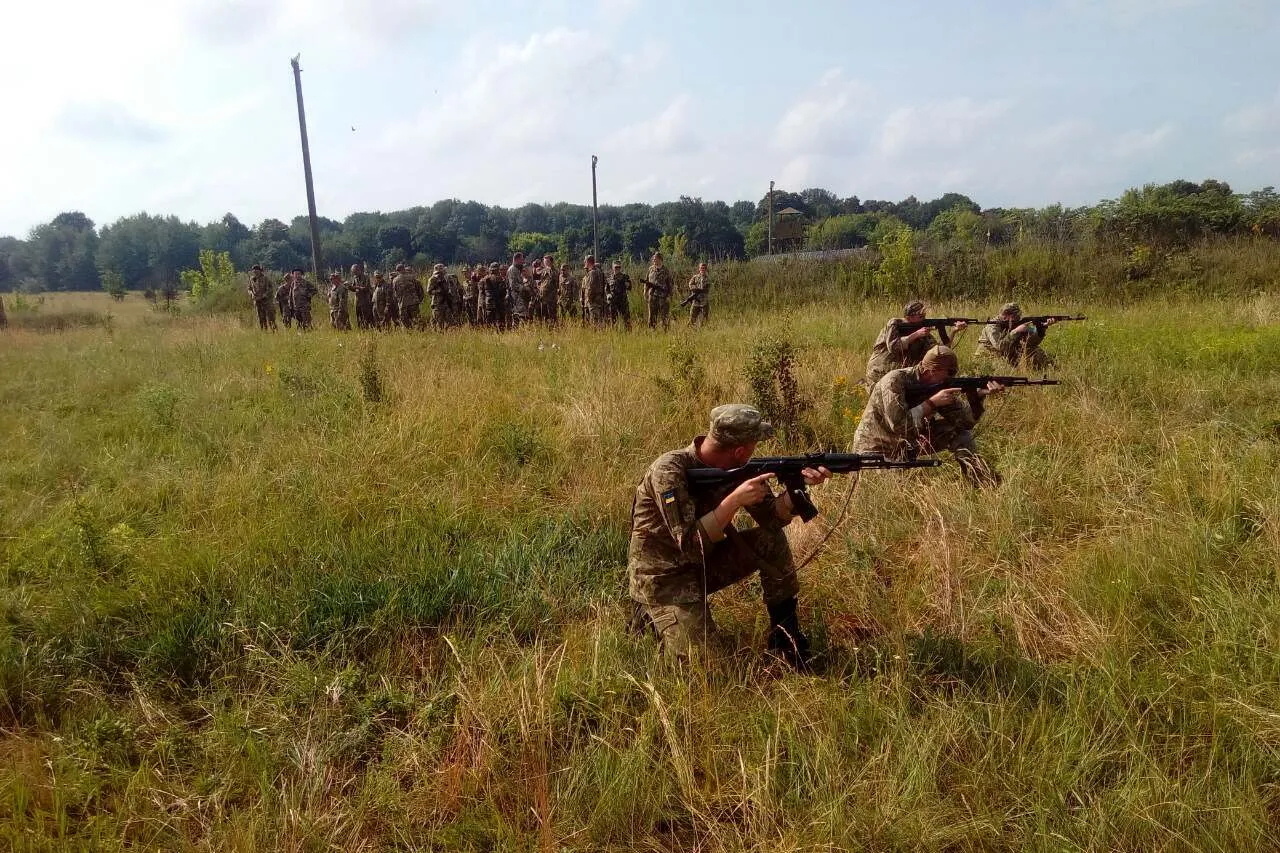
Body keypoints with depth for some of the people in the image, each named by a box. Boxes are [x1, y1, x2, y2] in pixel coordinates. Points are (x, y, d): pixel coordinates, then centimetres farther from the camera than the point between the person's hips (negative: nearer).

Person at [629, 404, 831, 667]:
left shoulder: (734, 467, -7)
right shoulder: (669, 471, -28)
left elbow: (770, 518, -3)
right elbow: (689, 545, -33)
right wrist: (734, 500, -35)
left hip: (705, 563, 6)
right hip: (662, 576, -6)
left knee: (771, 540, -12)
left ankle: (784, 632, 2)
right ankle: (652, 613, 11)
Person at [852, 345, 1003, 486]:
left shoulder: (937, 384, -4)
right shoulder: (894, 381, -25)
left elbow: (964, 421, -8)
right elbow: (899, 426, -35)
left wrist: (978, 395, -24)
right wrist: (932, 402, -30)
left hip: (908, 447, 7)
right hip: (875, 449, -7)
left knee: (959, 433, -3)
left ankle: (988, 486, 2)